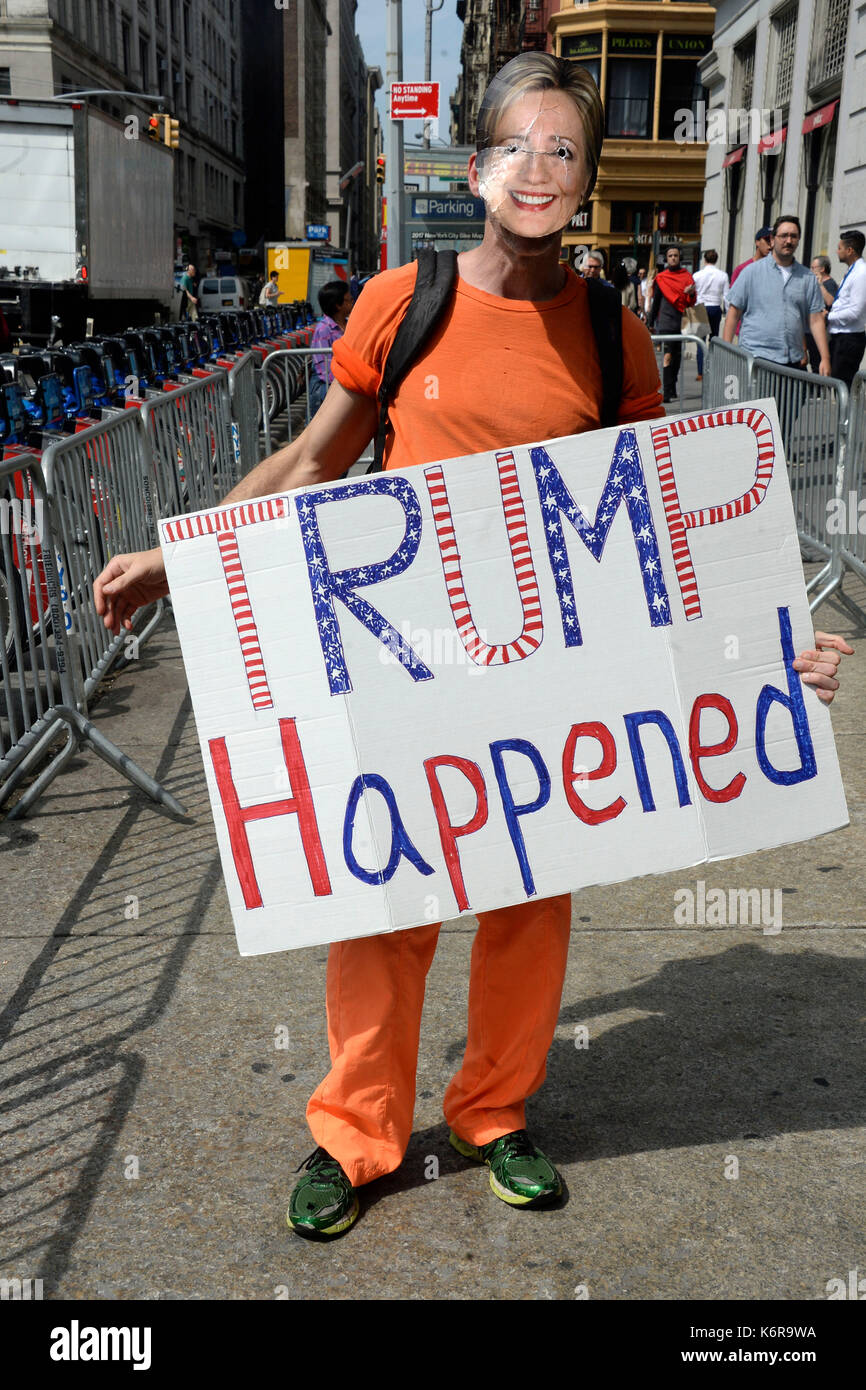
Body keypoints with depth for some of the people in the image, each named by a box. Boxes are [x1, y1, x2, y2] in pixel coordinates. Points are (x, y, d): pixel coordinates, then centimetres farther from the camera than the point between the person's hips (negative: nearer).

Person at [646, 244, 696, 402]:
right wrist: (650, 323, 12)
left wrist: (691, 293, -17)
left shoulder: (687, 276, 9)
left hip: (681, 323, 2)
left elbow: (691, 302, 5)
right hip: (665, 323, -2)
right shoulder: (661, 278, 6)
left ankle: (672, 390, 18)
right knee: (668, 355, -13)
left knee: (677, 356, 8)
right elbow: (655, 301, 12)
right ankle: (668, 392, -17)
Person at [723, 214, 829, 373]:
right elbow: (733, 312, 3)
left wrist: (825, 358, 1)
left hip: (793, 360, 3)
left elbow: (816, 320, 10)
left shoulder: (808, 278, 12)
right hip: (756, 357, -3)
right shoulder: (752, 271, 4)